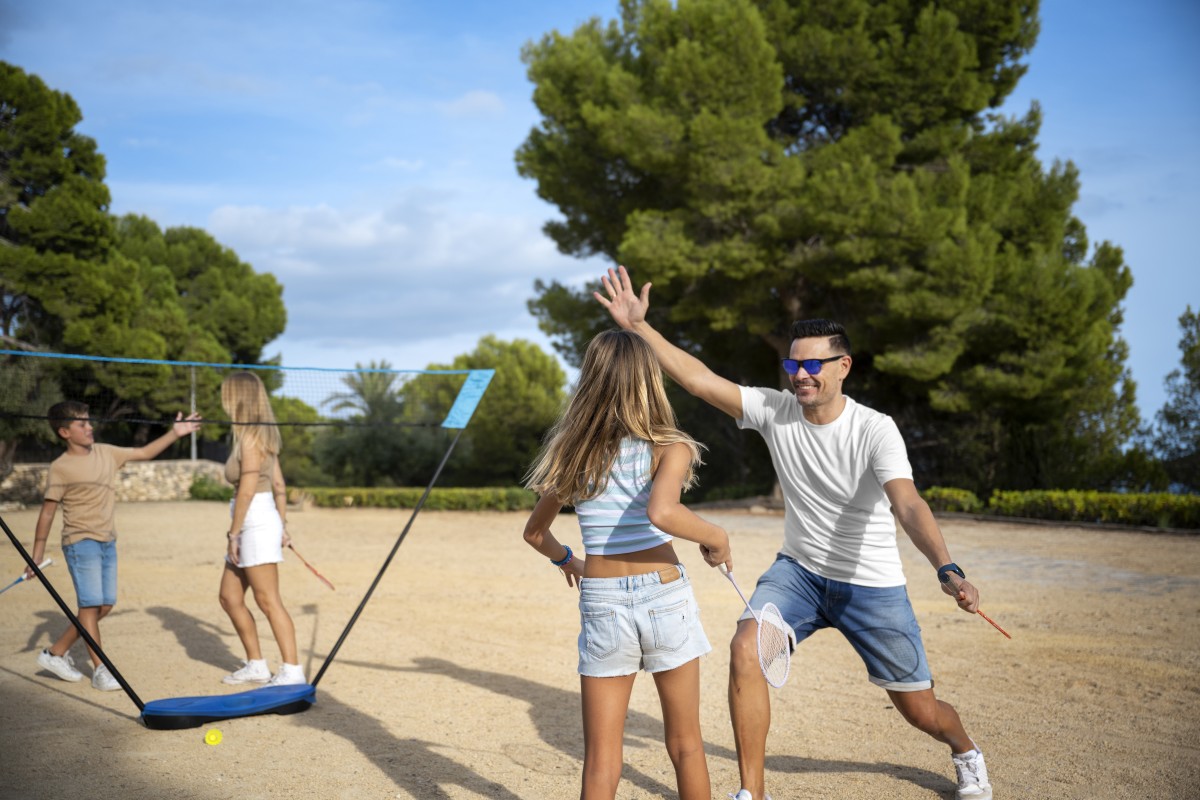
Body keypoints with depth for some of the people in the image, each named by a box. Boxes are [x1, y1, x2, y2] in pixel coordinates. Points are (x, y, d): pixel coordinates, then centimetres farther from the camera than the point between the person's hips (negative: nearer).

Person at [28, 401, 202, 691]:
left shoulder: (105, 453, 8)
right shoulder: (60, 468, -9)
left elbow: (144, 452, 16)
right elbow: (47, 513, -7)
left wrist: (175, 433, 5)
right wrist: (37, 556, -7)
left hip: (107, 542, 7)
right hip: (81, 543, -7)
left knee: (105, 605, 8)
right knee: (91, 603, -8)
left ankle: (56, 652, 21)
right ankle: (100, 670, -2)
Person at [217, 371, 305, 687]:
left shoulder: (250, 437, -13)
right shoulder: (262, 435, 14)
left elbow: (247, 489, -17)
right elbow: (279, 486, 15)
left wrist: (234, 532, -14)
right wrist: (282, 525, 18)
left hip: (257, 522, -10)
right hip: (253, 526, 10)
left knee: (268, 600, -7)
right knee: (230, 597, 14)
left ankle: (292, 670, -5)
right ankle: (256, 665, 21)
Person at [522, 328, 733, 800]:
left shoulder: (572, 454, 4)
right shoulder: (669, 450, -8)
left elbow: (535, 533, 15)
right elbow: (661, 511, -30)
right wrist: (715, 538, -13)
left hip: (601, 606, 2)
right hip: (665, 598, -2)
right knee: (685, 746, 16)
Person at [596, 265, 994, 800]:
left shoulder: (875, 431, -21)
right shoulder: (773, 411, -11)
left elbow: (908, 505, -35)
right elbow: (697, 378, -16)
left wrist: (947, 569, -51)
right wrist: (639, 326, -24)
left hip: (872, 585, -3)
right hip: (799, 571, 3)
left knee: (919, 709, 6)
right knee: (746, 648, -22)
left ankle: (965, 752, 45)